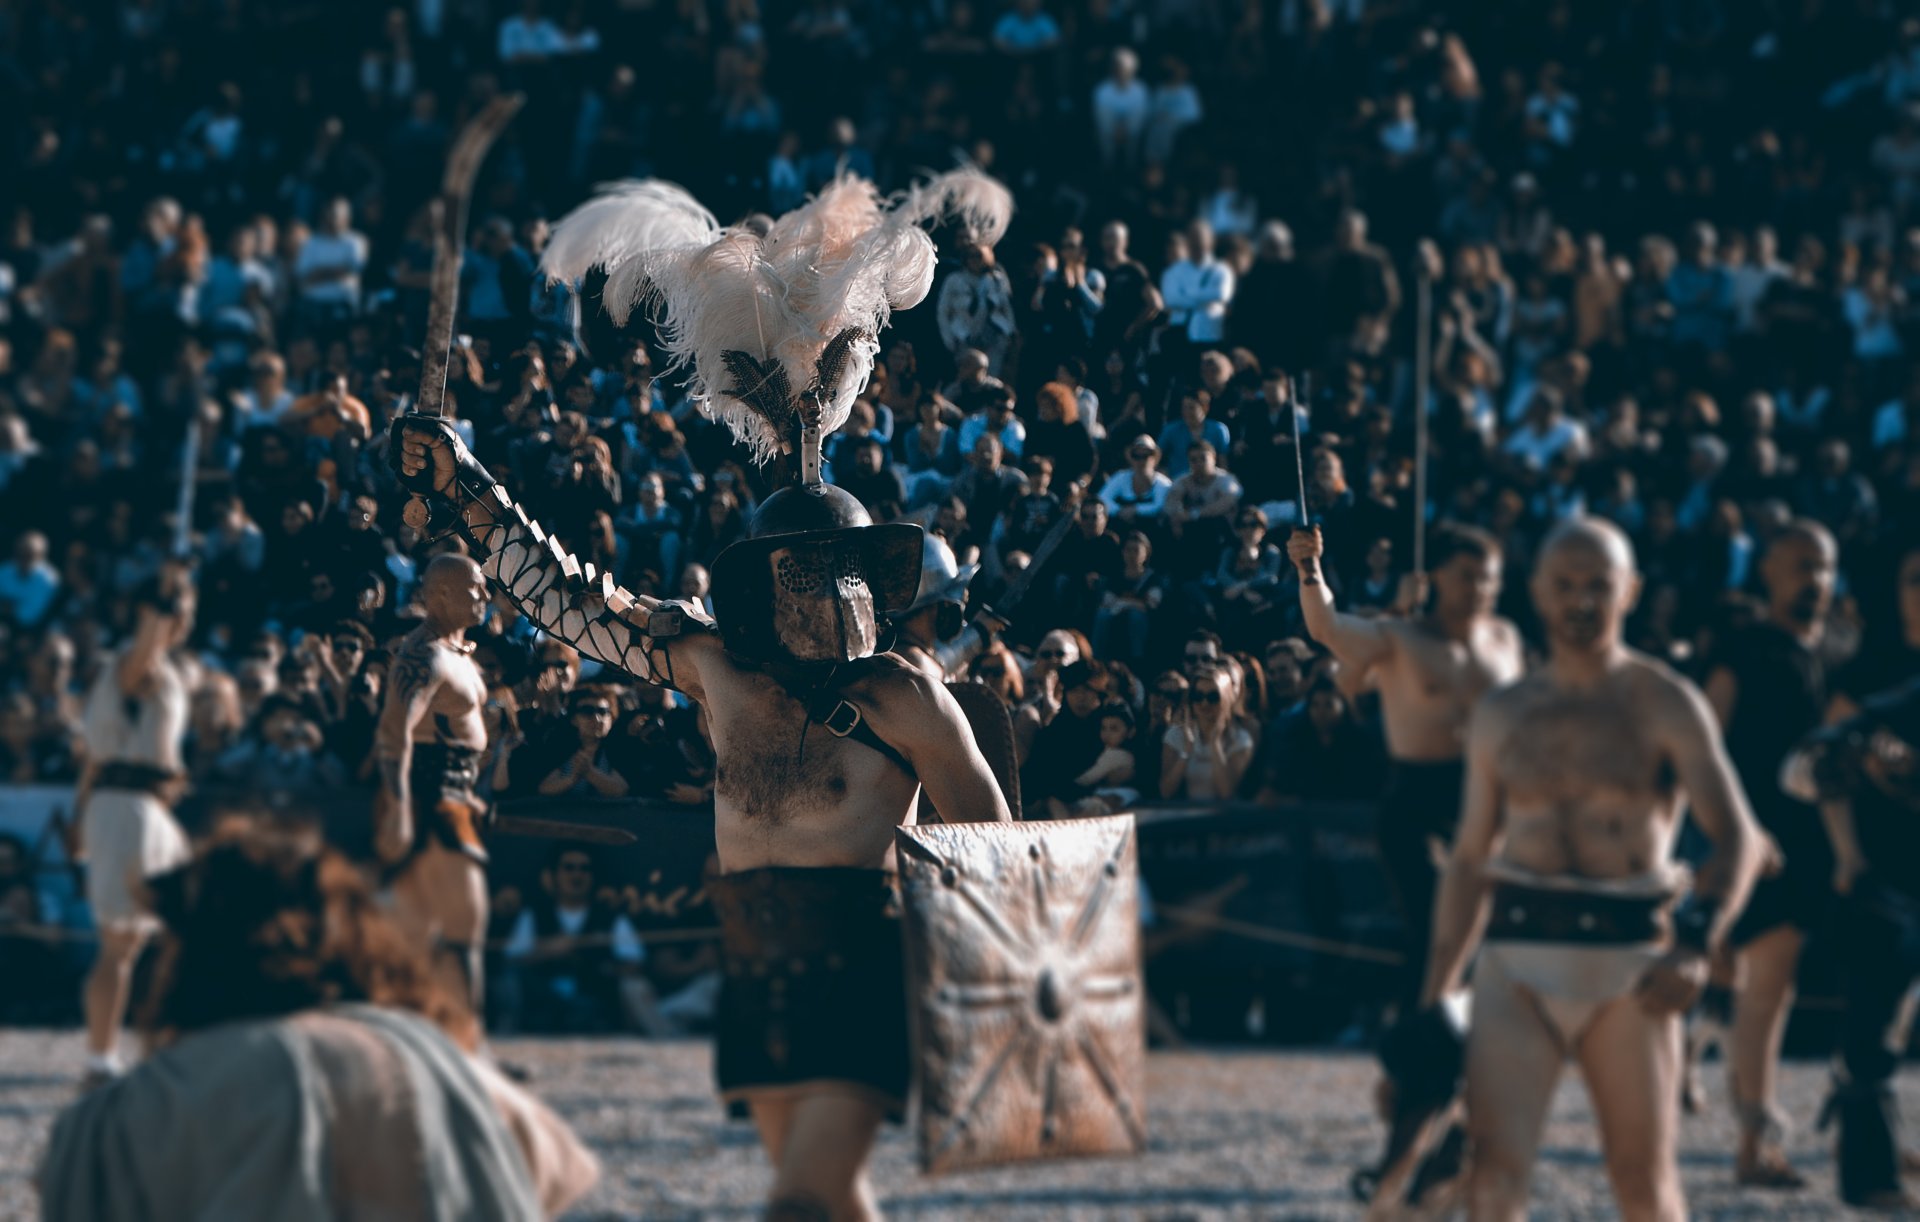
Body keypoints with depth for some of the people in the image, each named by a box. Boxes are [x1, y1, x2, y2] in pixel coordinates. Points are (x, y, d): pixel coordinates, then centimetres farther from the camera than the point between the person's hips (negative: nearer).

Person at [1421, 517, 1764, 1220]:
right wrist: (1434, 997, 13)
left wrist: (1695, 943, -25)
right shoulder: (1501, 717, 13)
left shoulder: (1666, 707, 2)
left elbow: (1737, 838, -8)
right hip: (1517, 958, 2)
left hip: (1628, 961, -2)